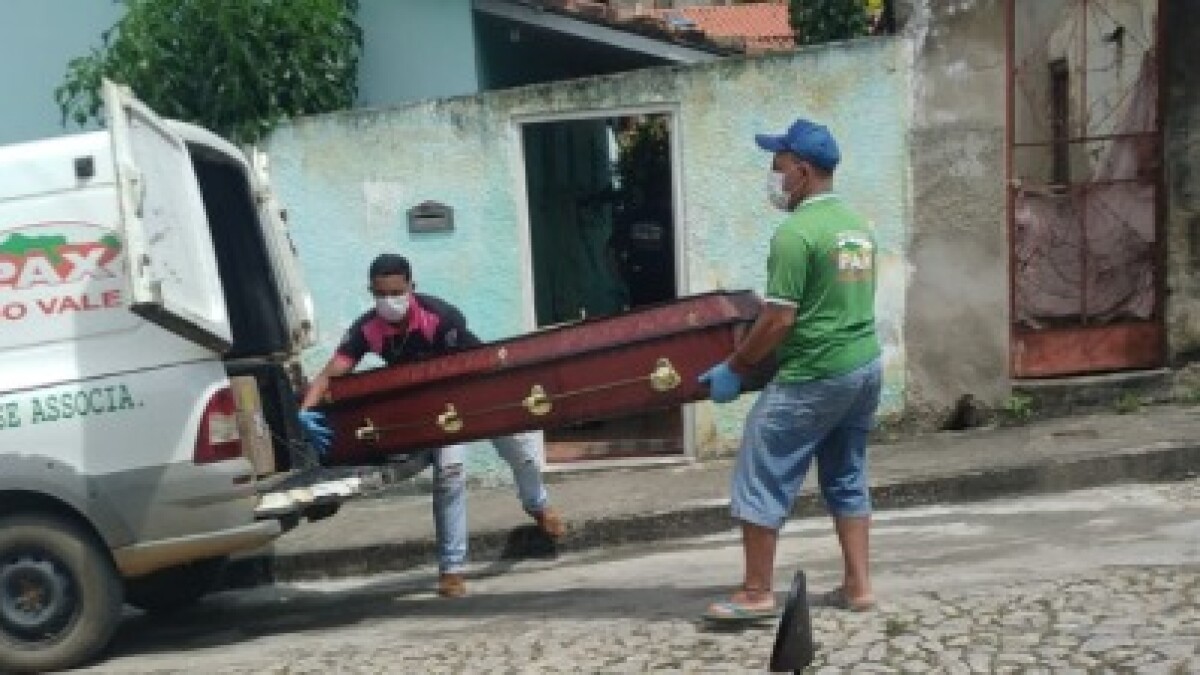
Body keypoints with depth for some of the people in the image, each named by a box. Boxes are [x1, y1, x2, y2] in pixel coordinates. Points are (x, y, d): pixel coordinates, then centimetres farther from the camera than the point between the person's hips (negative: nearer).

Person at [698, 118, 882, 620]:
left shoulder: (796, 233, -16)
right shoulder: (858, 226, 12)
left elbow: (779, 320, -18)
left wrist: (733, 369, -7)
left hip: (814, 376, -9)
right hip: (865, 364, 9)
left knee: (762, 478, 0)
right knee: (847, 480, 17)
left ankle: (756, 593, 4)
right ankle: (857, 586, 20)